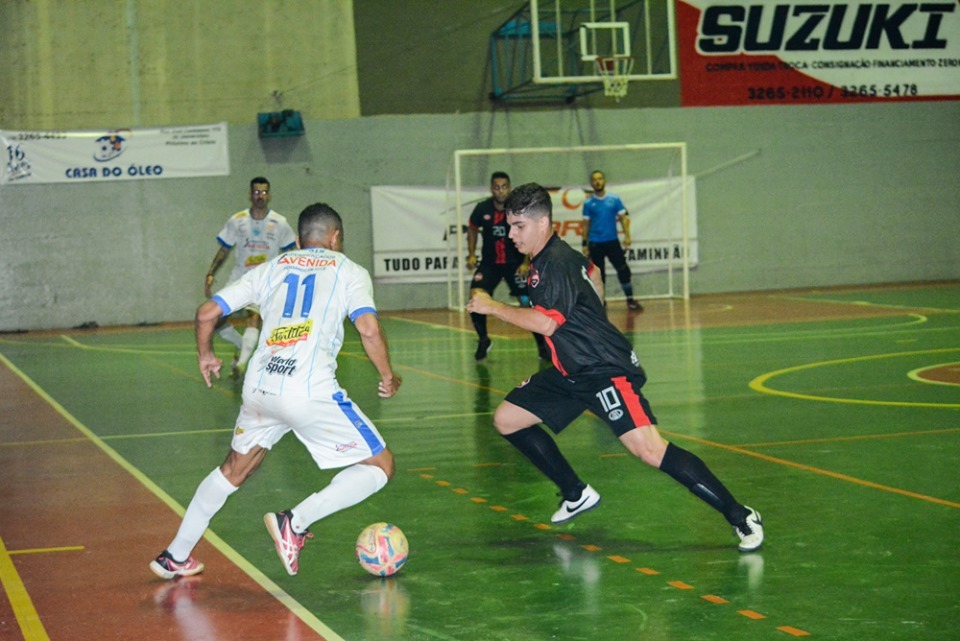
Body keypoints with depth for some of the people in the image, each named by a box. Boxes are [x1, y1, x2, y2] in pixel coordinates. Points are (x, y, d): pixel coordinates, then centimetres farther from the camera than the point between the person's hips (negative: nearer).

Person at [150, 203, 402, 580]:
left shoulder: (271, 269, 21)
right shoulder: (348, 270, 12)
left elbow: (206, 313, 18)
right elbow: (369, 329, -5)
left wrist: (205, 355, 36)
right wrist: (387, 376, 10)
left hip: (259, 387, 5)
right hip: (311, 391, -5)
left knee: (233, 470, 28)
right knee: (380, 466, 7)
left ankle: (175, 556, 30)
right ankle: (295, 523, -8)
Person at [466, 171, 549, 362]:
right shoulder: (482, 209, -9)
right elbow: (472, 229, 10)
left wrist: (526, 263, -15)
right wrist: (471, 255, 1)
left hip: (515, 263, -1)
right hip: (489, 263, 2)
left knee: (528, 302, -8)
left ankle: (542, 345, 10)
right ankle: (483, 340, 9)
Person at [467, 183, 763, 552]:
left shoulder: (556, 263, -18)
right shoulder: (553, 256, 12)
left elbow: (546, 323, -27)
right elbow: (592, 275, 31)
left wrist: (491, 307, -18)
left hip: (606, 371, -11)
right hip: (571, 373, 11)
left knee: (649, 450, -22)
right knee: (506, 419, 8)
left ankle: (739, 516, -13)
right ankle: (577, 495, 18)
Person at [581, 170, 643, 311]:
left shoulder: (615, 199, 2)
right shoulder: (588, 203, 3)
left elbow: (623, 218, 2)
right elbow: (586, 224, 6)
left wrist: (627, 236, -9)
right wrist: (585, 244, 3)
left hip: (612, 241, 0)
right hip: (595, 243, 0)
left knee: (623, 270, -3)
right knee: (599, 273, 4)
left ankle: (630, 300, 6)